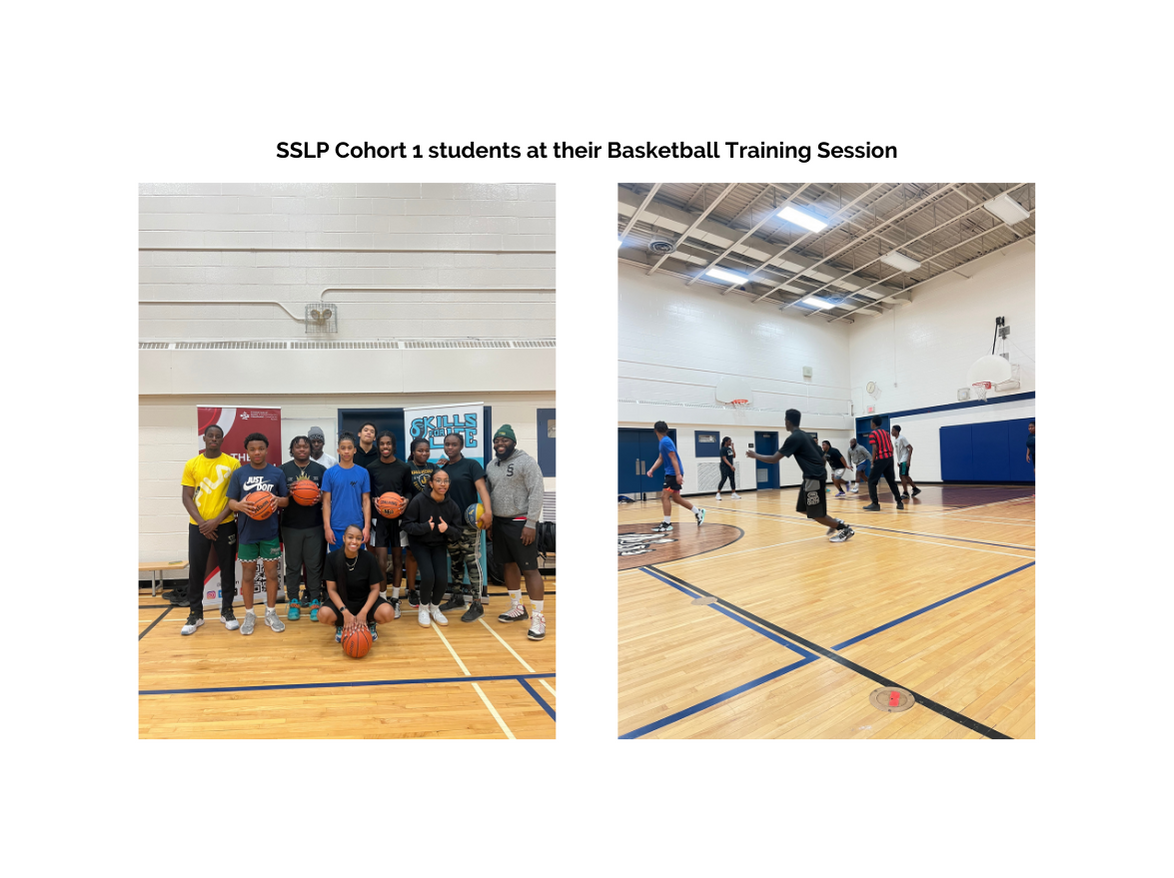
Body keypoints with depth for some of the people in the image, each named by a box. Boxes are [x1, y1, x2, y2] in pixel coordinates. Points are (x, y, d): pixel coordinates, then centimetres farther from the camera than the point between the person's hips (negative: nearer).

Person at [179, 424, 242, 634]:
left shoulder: (233, 463, -2)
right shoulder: (192, 464, 2)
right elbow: (186, 497, 1)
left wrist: (217, 520, -12)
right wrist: (202, 522, -11)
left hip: (225, 525, -1)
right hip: (198, 526, 1)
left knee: (227, 568, 6)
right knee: (196, 569, 6)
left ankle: (227, 611, 19)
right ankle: (195, 614, 21)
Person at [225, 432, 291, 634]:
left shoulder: (277, 473, 0)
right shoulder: (239, 473, 0)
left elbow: (286, 501, 3)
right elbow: (231, 501, 1)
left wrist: (276, 499, -19)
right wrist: (239, 505, -21)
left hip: (270, 532, 0)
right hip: (247, 532, 0)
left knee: (271, 572, 7)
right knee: (248, 573, 10)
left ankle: (271, 613, 22)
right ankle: (249, 615, 25)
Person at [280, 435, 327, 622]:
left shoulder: (320, 470, 5)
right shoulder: (283, 470, 4)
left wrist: (321, 497, -14)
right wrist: (288, 493, -16)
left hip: (315, 526, 0)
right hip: (291, 526, 0)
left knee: (314, 565, 4)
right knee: (292, 565, 8)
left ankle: (315, 602, 14)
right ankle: (293, 602, 21)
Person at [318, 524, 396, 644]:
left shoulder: (369, 559, -15)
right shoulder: (332, 558, -14)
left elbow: (375, 589, -9)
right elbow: (331, 589, -11)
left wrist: (363, 613, -22)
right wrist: (345, 613, -22)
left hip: (365, 601, 0)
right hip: (342, 602, 1)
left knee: (387, 613, -29)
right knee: (324, 615, -32)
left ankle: (370, 623, 9)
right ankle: (340, 625, 6)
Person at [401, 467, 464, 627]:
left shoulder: (452, 506, -12)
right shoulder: (419, 500, -20)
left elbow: (458, 532, -7)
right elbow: (407, 525, -16)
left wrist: (447, 529, -28)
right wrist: (425, 527, -31)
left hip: (439, 544, 3)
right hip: (420, 543, -2)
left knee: (442, 577, -12)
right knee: (428, 575, -19)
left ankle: (435, 608, 19)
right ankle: (424, 609, 11)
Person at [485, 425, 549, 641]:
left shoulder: (526, 462, -10)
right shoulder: (491, 466, 11)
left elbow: (536, 493, -15)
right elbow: (489, 495, 16)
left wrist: (530, 524, -19)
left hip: (520, 523, -7)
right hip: (499, 522, 7)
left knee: (529, 569, -6)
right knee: (508, 565, 15)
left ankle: (538, 618, 3)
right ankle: (517, 608, 31)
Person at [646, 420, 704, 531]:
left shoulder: (665, 441, -17)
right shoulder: (663, 442, 14)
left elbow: (673, 458, -21)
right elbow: (660, 458, 17)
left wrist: (678, 474, -25)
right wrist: (652, 469, 6)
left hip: (673, 473, -10)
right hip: (670, 473, 10)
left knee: (664, 496, -9)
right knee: (676, 498, 16)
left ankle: (667, 523, -4)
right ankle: (698, 512, 28)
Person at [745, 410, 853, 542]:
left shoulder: (794, 438, -13)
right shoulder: (804, 436, 15)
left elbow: (774, 459, -14)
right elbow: (822, 457, 19)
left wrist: (755, 455, -1)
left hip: (814, 478, -9)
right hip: (812, 476, 9)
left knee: (815, 514, -1)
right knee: (802, 508, 17)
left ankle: (846, 529, 8)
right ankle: (834, 522, 22)